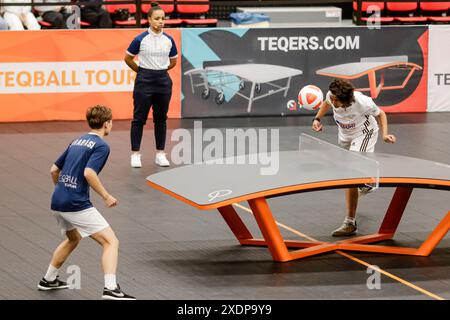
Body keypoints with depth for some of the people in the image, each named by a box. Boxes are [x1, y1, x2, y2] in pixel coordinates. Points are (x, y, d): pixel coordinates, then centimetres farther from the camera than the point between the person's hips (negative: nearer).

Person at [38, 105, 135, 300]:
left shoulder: (77, 142, 18)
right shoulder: (101, 146, -7)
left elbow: (54, 170, 22)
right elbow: (89, 173, -22)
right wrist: (106, 197, -12)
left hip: (57, 203, 9)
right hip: (77, 204, -9)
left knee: (73, 239, 34)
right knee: (111, 242, -8)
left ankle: (49, 280, 42)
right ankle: (110, 289, -23)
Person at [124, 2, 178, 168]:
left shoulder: (169, 40, 2)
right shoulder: (141, 39, -8)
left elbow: (173, 61, 17)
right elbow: (128, 58, 4)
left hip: (163, 81, 3)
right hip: (144, 81, -3)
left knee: (161, 118, 8)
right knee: (139, 118, 0)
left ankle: (160, 154, 16)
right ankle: (135, 154, 6)